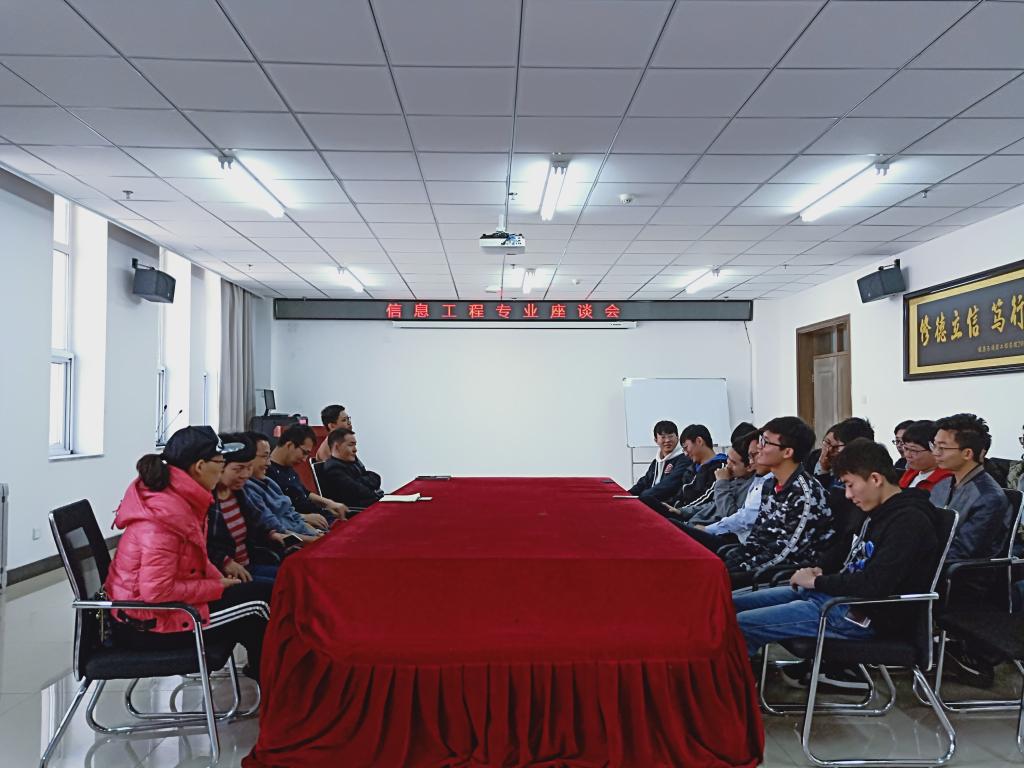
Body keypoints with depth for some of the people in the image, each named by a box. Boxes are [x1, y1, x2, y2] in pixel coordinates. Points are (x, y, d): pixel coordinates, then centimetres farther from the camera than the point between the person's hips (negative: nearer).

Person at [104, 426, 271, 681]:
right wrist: (217, 587, -20)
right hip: (148, 626, -9)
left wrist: (221, 580, -1)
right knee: (258, 602, -7)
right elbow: (156, 592, -30)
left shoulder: (180, 498, 2)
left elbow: (196, 560, 14)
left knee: (258, 591, 9)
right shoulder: (166, 514, -28)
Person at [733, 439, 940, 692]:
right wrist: (822, 574, 5)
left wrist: (817, 581, -11)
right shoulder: (884, 512, 13)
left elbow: (874, 585, -25)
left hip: (864, 617, -10)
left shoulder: (909, 520, -17)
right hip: (842, 597, 10)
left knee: (739, 625, -20)